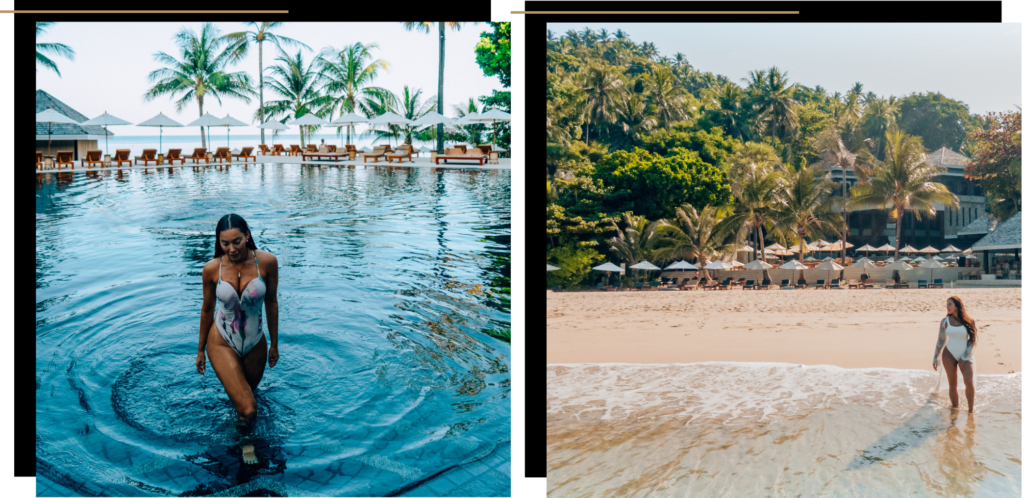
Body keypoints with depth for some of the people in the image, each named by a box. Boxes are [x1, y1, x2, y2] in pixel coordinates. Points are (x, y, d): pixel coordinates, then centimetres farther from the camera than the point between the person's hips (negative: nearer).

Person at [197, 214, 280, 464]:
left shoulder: (267, 262, -16)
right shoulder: (212, 269, -16)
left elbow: (271, 302, -2)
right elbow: (207, 309, -1)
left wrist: (274, 344, 7)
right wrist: (201, 350, 9)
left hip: (255, 343, 2)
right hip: (222, 343, -2)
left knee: (249, 392, 24)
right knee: (247, 409, -14)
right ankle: (245, 436, 19)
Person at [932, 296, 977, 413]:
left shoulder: (969, 321, -2)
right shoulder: (945, 322, 3)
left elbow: (973, 340, 0)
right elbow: (941, 340, 8)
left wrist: (965, 357, -7)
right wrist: (935, 358, 5)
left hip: (965, 356, -1)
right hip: (949, 355, 1)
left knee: (969, 382, -16)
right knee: (952, 385, 0)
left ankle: (971, 409, -1)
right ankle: (955, 408, 13)